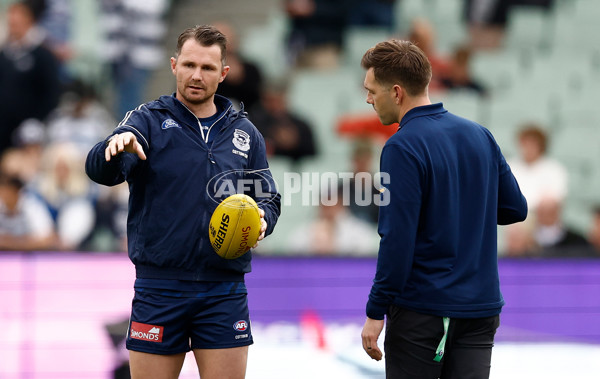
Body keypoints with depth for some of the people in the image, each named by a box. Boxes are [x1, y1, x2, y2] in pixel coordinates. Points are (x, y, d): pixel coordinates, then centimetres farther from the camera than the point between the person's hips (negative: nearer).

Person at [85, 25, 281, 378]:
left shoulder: (245, 133, 12)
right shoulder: (148, 120, 2)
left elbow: (270, 200, 14)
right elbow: (100, 170, -14)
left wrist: (261, 218, -10)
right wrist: (114, 148, -38)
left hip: (224, 292, 2)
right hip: (159, 287, -2)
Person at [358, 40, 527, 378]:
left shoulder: (403, 147, -14)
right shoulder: (480, 135, 7)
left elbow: (397, 239, -18)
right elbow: (516, 208, 13)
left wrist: (376, 312, -12)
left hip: (422, 309, -6)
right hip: (482, 306, 6)